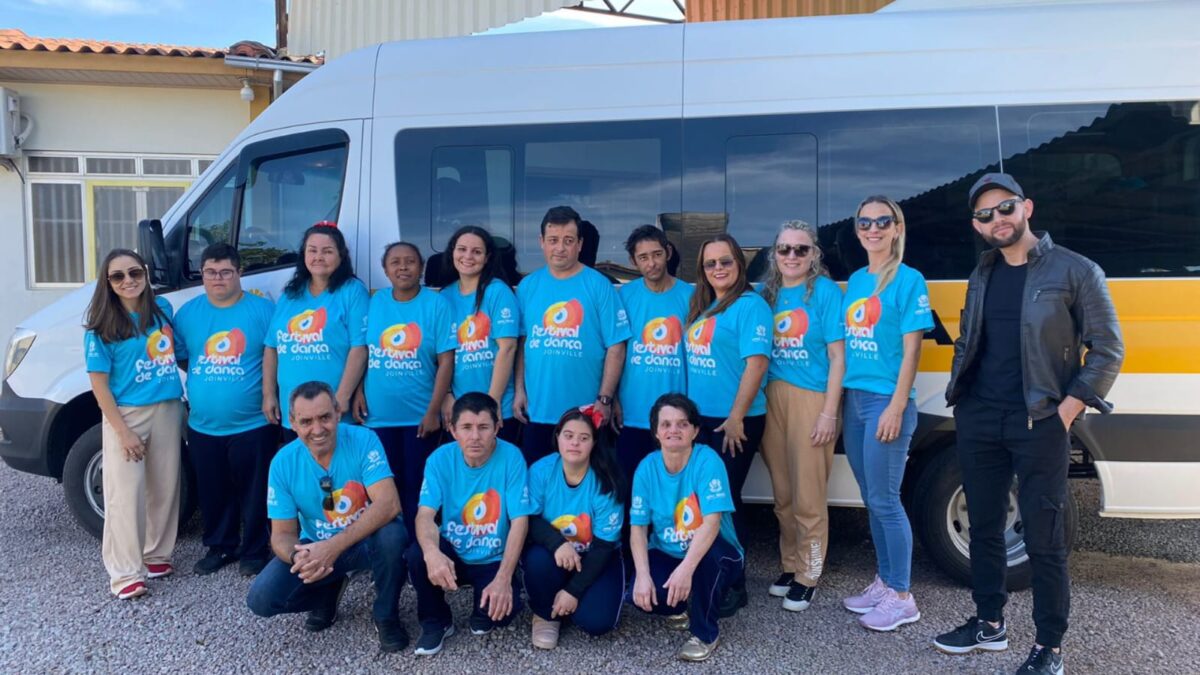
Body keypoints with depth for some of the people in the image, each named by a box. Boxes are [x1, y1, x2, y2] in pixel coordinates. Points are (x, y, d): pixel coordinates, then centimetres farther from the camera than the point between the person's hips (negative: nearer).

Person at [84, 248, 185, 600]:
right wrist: (122, 431, -13)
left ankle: (156, 554, 25)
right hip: (125, 414, -4)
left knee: (164, 487, 10)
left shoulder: (162, 308, 4)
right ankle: (126, 571, 1)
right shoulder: (101, 326, -7)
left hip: (167, 410, 4)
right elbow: (99, 384, -9)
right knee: (126, 494, -5)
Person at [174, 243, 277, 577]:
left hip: (253, 425, -4)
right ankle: (220, 546, 34)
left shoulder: (263, 310, -7)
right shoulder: (187, 313, 6)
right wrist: (205, 375, 4)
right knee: (212, 494, 17)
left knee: (254, 494, 6)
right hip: (202, 427, 4)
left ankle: (254, 551, 22)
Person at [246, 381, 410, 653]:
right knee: (262, 599, -17)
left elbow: (389, 504, -30)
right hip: (316, 547, 3)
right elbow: (282, 534, -7)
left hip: (367, 540, -3)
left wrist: (335, 546, -38)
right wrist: (297, 556, -32)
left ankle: (386, 616, -8)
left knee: (392, 535, -36)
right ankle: (330, 591, 15)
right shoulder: (283, 463, -11)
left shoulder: (363, 440, -20)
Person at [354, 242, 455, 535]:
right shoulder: (374, 303, 6)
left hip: (420, 417, -3)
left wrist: (433, 411, -12)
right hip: (377, 416, 3)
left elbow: (446, 362, -8)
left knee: (415, 487, 6)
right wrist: (358, 393, -3)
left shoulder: (436, 304, -5)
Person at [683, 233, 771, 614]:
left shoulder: (750, 305, -11)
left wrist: (736, 418, -19)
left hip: (733, 423, -8)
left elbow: (756, 363, -17)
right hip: (699, 419, 8)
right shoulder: (701, 307, 14)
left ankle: (733, 587, 13)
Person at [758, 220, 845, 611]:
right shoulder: (768, 293, 10)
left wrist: (829, 412, -12)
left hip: (811, 399, -5)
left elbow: (837, 356, -7)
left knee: (808, 498, 0)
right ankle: (790, 566, 27)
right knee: (783, 495, 12)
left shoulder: (825, 291, -5)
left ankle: (807, 577, 14)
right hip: (772, 398, 5)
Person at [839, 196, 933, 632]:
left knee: (885, 500, -3)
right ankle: (884, 581, 26)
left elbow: (911, 350, -12)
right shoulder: (855, 281, 13)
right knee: (871, 499, 14)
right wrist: (841, 400, 13)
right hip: (855, 400, 7)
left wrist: (896, 407, -17)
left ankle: (901, 597, 9)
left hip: (886, 401, -7)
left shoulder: (909, 280, -8)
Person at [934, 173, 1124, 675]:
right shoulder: (981, 276, 12)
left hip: (1039, 424, -5)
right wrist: (959, 396, 8)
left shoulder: (1075, 271, -5)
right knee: (983, 527, 13)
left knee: (1042, 539, 1)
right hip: (978, 421, 6)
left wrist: (1067, 412, -12)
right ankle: (989, 623, 29)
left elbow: (1108, 349, -5)